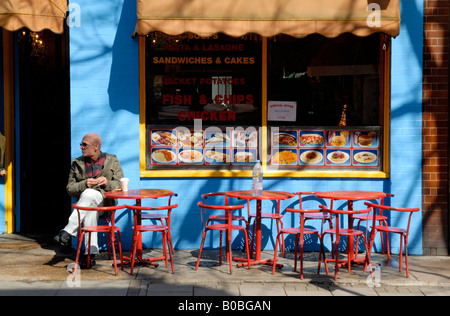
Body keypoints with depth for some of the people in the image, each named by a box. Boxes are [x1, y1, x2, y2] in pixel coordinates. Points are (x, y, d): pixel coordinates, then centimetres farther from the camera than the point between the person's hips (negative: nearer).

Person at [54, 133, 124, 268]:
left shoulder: (112, 161, 12)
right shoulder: (77, 164, 15)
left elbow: (120, 185, 6)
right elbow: (69, 189, 8)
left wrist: (107, 183, -16)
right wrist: (84, 184, -12)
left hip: (105, 202, -2)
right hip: (84, 202, 2)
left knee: (89, 194, -36)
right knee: (91, 211, -37)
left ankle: (68, 231, -39)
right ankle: (91, 253, -42)